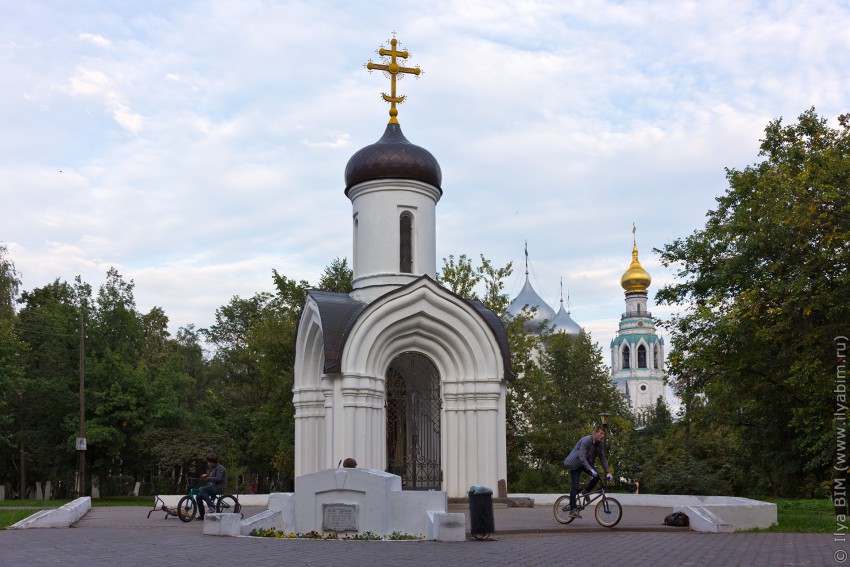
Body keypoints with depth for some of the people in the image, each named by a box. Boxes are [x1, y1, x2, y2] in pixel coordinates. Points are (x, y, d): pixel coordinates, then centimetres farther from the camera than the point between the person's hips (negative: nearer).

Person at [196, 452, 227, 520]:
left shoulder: (219, 468, -10)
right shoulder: (211, 468, 20)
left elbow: (218, 478, -23)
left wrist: (208, 478, -29)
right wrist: (205, 476, -4)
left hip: (218, 487, -10)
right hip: (212, 486, 10)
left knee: (201, 489, -28)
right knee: (199, 497, 0)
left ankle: (212, 507, -29)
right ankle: (202, 515, 7)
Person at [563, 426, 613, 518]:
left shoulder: (600, 443, -5)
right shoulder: (586, 440, -27)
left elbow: (603, 458, 2)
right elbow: (582, 457, -33)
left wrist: (607, 472, -6)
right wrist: (591, 470, -41)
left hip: (587, 462, 6)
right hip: (575, 462, -6)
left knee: (597, 476, -20)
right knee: (575, 486, -11)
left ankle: (586, 492, 5)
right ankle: (573, 509, -7)